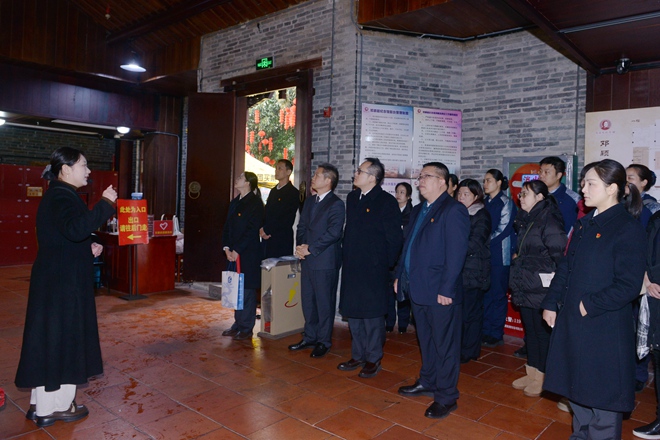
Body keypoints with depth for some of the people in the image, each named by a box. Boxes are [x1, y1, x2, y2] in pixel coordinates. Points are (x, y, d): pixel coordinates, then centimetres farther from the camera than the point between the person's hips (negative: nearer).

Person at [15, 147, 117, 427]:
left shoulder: (58, 195, 15)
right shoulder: (62, 196, -18)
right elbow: (75, 228, -37)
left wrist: (89, 247, 8)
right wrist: (105, 203, -30)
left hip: (57, 278, 10)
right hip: (62, 282, -10)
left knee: (51, 337, 16)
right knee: (60, 338, 1)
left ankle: (42, 402, 27)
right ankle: (55, 406, 14)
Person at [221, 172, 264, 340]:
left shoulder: (255, 203, -10)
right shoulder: (235, 202, 15)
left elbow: (252, 230, -16)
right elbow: (227, 227, 14)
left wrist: (237, 250, -16)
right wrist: (226, 248, 1)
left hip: (248, 254, -7)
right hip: (233, 253, 7)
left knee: (247, 290, -1)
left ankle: (246, 328, 9)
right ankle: (238, 324, 24)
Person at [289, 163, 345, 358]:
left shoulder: (336, 205, -10)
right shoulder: (309, 201, 16)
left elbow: (333, 233, -19)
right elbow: (302, 227, 16)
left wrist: (310, 248, -16)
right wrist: (300, 246, -2)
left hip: (325, 261, -8)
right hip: (307, 260, 8)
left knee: (324, 303, 3)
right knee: (308, 301, 15)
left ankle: (323, 341, 16)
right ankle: (310, 338, 29)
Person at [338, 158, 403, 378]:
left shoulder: (387, 201, -11)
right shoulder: (352, 198, 10)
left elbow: (395, 237, -11)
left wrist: (386, 264, -9)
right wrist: (346, 255, 11)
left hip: (373, 269, -7)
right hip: (351, 267, 7)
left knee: (372, 314, 3)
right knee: (353, 312, 14)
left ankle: (373, 359, 18)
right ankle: (358, 356, 28)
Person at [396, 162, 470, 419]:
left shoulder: (453, 210, -12)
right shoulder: (418, 211, 15)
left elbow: (456, 253, -18)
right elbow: (407, 245, 19)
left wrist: (446, 290, -20)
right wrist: (400, 275, 13)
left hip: (440, 292, -8)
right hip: (417, 289, 8)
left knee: (445, 345, 5)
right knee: (425, 341, 21)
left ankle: (446, 397, 18)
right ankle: (427, 383, 37)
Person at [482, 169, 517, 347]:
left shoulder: (506, 203, -5)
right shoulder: (485, 203, 13)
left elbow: (503, 230, -12)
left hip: (499, 255, -6)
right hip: (484, 255, 6)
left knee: (497, 294, 1)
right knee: (485, 293, 9)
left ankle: (496, 334, 11)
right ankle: (485, 331, 19)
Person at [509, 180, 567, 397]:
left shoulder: (549, 221, -16)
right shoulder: (525, 220, 12)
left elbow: (560, 254, -20)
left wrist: (552, 277, -15)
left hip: (541, 288, -9)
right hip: (525, 287, 9)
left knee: (543, 332, 4)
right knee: (530, 330, 16)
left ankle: (542, 378, 17)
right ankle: (531, 373, 28)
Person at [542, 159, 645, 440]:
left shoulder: (628, 229, -13)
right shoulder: (584, 225, 10)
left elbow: (629, 285, -17)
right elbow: (565, 267, 11)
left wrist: (590, 305, -15)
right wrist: (551, 304, 6)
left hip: (604, 329, -7)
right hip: (571, 322, 8)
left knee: (601, 394, 8)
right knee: (575, 387, 20)